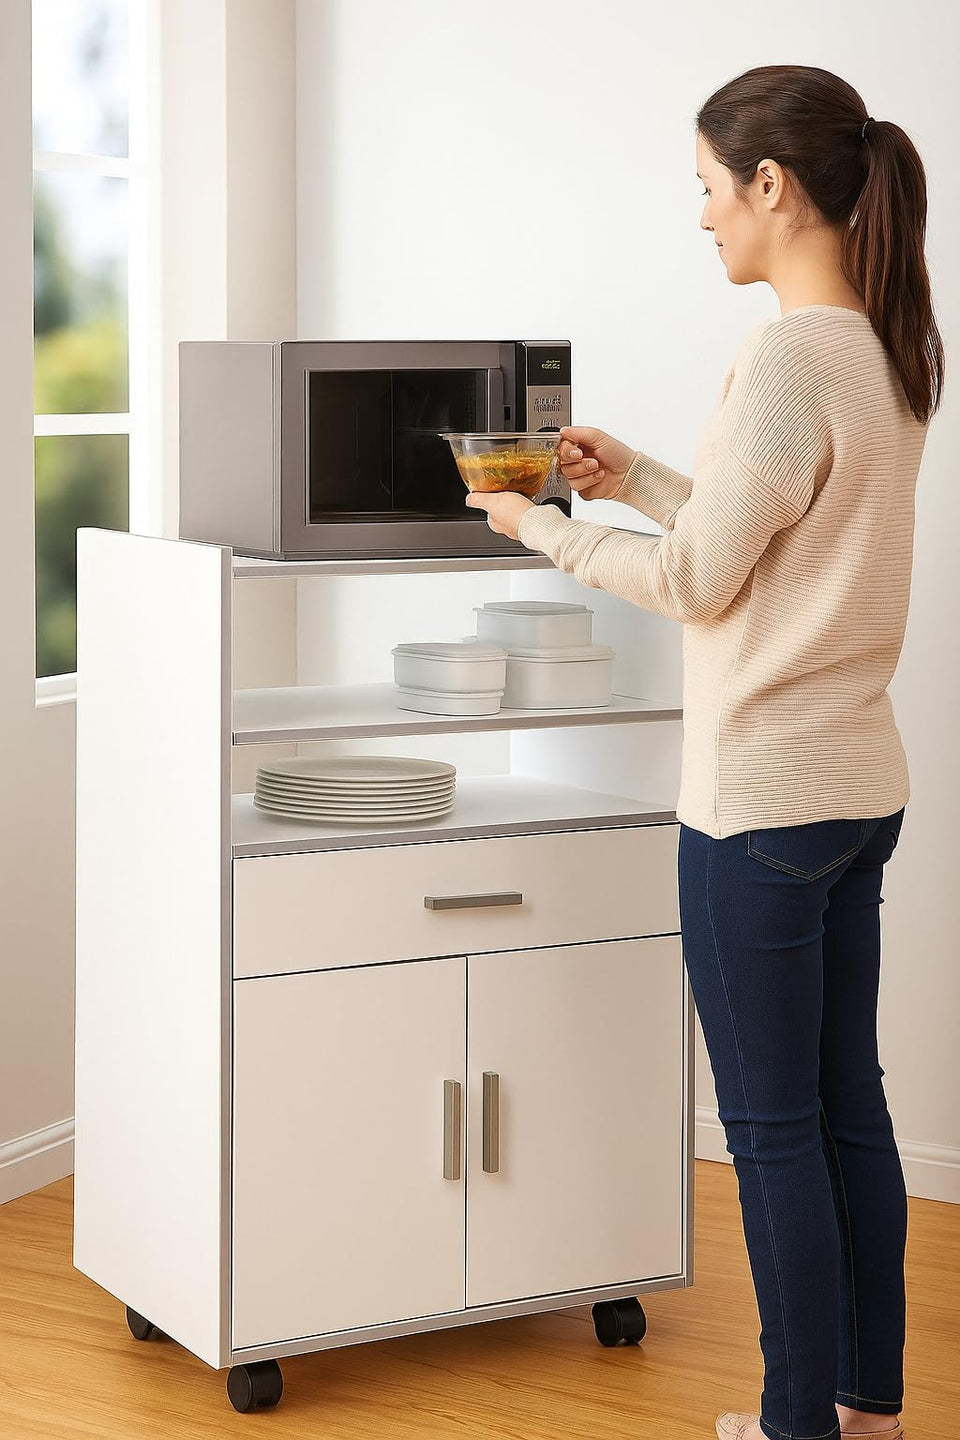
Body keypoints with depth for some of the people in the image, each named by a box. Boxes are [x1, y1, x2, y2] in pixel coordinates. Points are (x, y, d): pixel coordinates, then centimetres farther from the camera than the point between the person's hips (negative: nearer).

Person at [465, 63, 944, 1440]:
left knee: (774, 1125, 2)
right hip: (861, 786, 9)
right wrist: (639, 480, 16)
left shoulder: (787, 360, -19)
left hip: (763, 802, -9)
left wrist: (545, 528, 1)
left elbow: (698, 584, -12)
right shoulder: (888, 350, 8)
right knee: (847, 1106, 16)